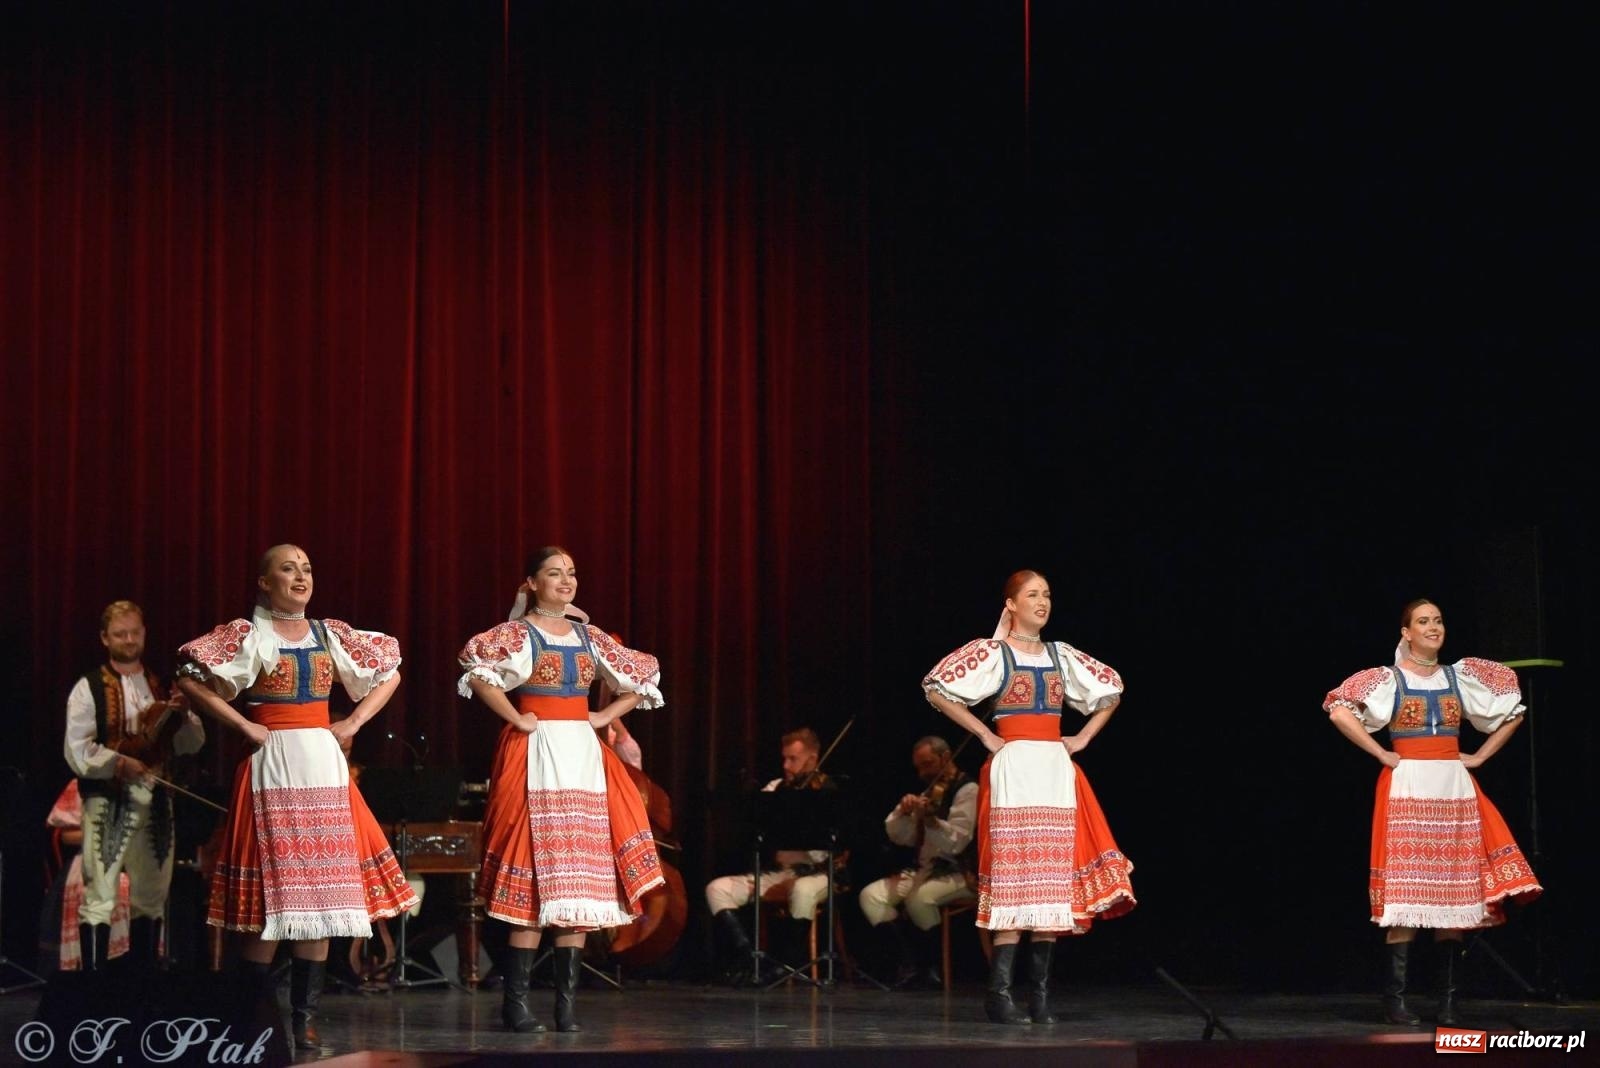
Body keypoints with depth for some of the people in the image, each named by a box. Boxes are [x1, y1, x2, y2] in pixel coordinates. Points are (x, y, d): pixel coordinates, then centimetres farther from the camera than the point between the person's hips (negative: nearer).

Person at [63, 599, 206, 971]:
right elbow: (77, 749, -8)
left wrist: (183, 716, -7)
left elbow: (193, 744, 13)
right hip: (107, 801, -5)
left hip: (155, 801, 5)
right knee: (99, 898, -8)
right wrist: (118, 762, -21)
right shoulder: (89, 689, 0)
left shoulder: (163, 688, 14)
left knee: (151, 897, 12)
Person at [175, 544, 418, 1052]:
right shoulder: (248, 635, -1)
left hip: (324, 765, 5)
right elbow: (191, 679, -8)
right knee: (269, 893, -7)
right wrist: (244, 726, -10)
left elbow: (390, 673, 20)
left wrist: (354, 722, 7)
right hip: (272, 767, -4)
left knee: (323, 890, 2)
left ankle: (305, 1016, 7)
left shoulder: (331, 635, 11)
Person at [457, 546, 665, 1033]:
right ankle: (515, 1002, -5)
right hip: (535, 756, -5)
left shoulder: (590, 636, 13)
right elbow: (476, 667, -21)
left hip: (582, 754, 5)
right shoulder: (517, 634, -2)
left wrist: (604, 717, 9)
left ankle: (567, 1002, 4)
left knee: (581, 880, 1)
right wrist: (516, 718, -16)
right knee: (534, 881, -9)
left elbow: (645, 679, 21)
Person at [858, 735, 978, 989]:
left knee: (918, 897, -35)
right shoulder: (928, 793, 18)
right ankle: (910, 963, -9)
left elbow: (956, 842, -20)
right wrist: (904, 811, -7)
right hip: (924, 870, 8)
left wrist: (929, 819, -35)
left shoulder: (967, 791, -7)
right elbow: (897, 836, 13)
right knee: (871, 895, -11)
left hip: (960, 874, -8)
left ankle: (933, 968, -15)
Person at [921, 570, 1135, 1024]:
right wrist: (985, 735, -8)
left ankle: (1040, 993, 5)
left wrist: (1083, 737, 13)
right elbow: (936, 688, -9)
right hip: (1013, 770, -5)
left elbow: (1111, 690, 25)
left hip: (1056, 770, 5)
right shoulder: (992, 653, -1)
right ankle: (999, 992, -10)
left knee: (1054, 881, 1)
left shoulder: (1062, 656, 13)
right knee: (1015, 878, -11)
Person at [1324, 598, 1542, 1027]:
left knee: (1456, 894, 0)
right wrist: (1381, 755, -10)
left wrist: (1480, 756, 9)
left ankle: (1448, 1002, 4)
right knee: (1405, 892, -9)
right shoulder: (1388, 680, 1)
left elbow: (1513, 712, 19)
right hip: (1407, 789, -4)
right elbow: (1340, 713, -11)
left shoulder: (1462, 677, 12)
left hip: (1455, 788, 4)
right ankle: (1396, 999, -6)